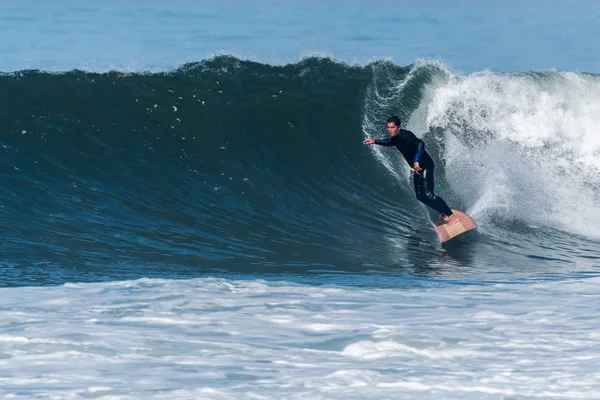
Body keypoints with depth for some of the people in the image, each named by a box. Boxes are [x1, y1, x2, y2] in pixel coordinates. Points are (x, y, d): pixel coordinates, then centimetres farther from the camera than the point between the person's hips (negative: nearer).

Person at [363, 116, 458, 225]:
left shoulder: (405, 136, -24)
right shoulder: (396, 138, 5)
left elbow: (420, 144, -40)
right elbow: (390, 142, 31)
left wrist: (416, 160, -52)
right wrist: (375, 141, 23)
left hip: (425, 166, -9)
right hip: (418, 168, 9)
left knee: (427, 194, -19)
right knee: (420, 196, 8)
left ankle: (452, 216, -16)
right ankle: (444, 214, 18)